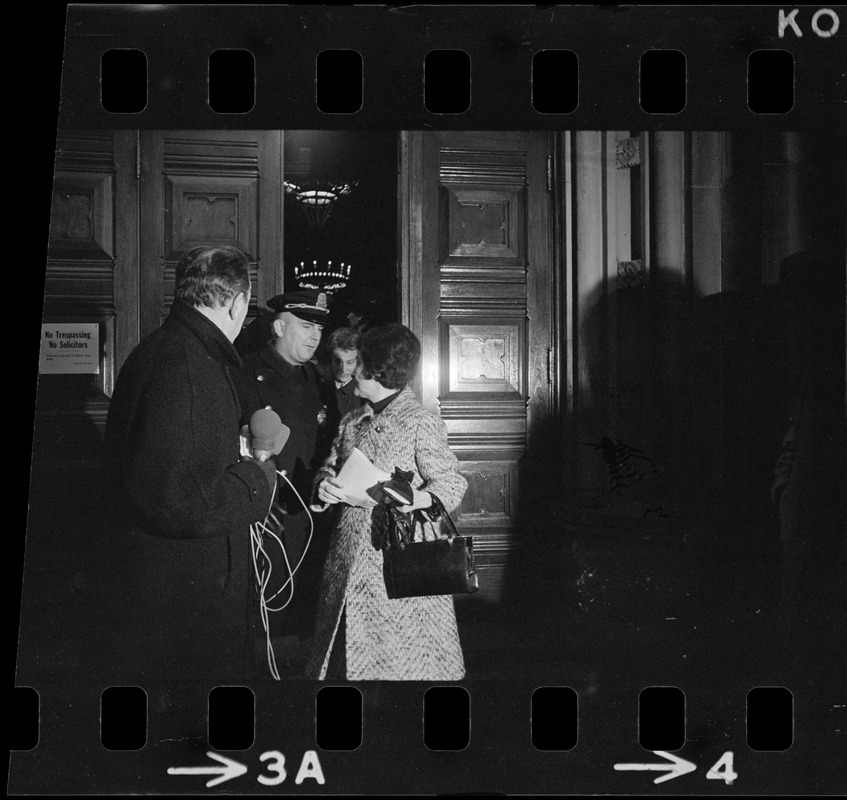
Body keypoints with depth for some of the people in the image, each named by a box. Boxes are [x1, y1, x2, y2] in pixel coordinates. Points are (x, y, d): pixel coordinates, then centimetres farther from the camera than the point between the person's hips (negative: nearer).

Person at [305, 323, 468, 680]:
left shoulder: (421, 422, -7)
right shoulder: (351, 423, 13)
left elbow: (451, 482, -8)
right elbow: (329, 468, 15)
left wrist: (422, 498, -28)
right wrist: (323, 485, -8)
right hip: (350, 557, 6)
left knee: (398, 654, -2)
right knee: (349, 649, 10)